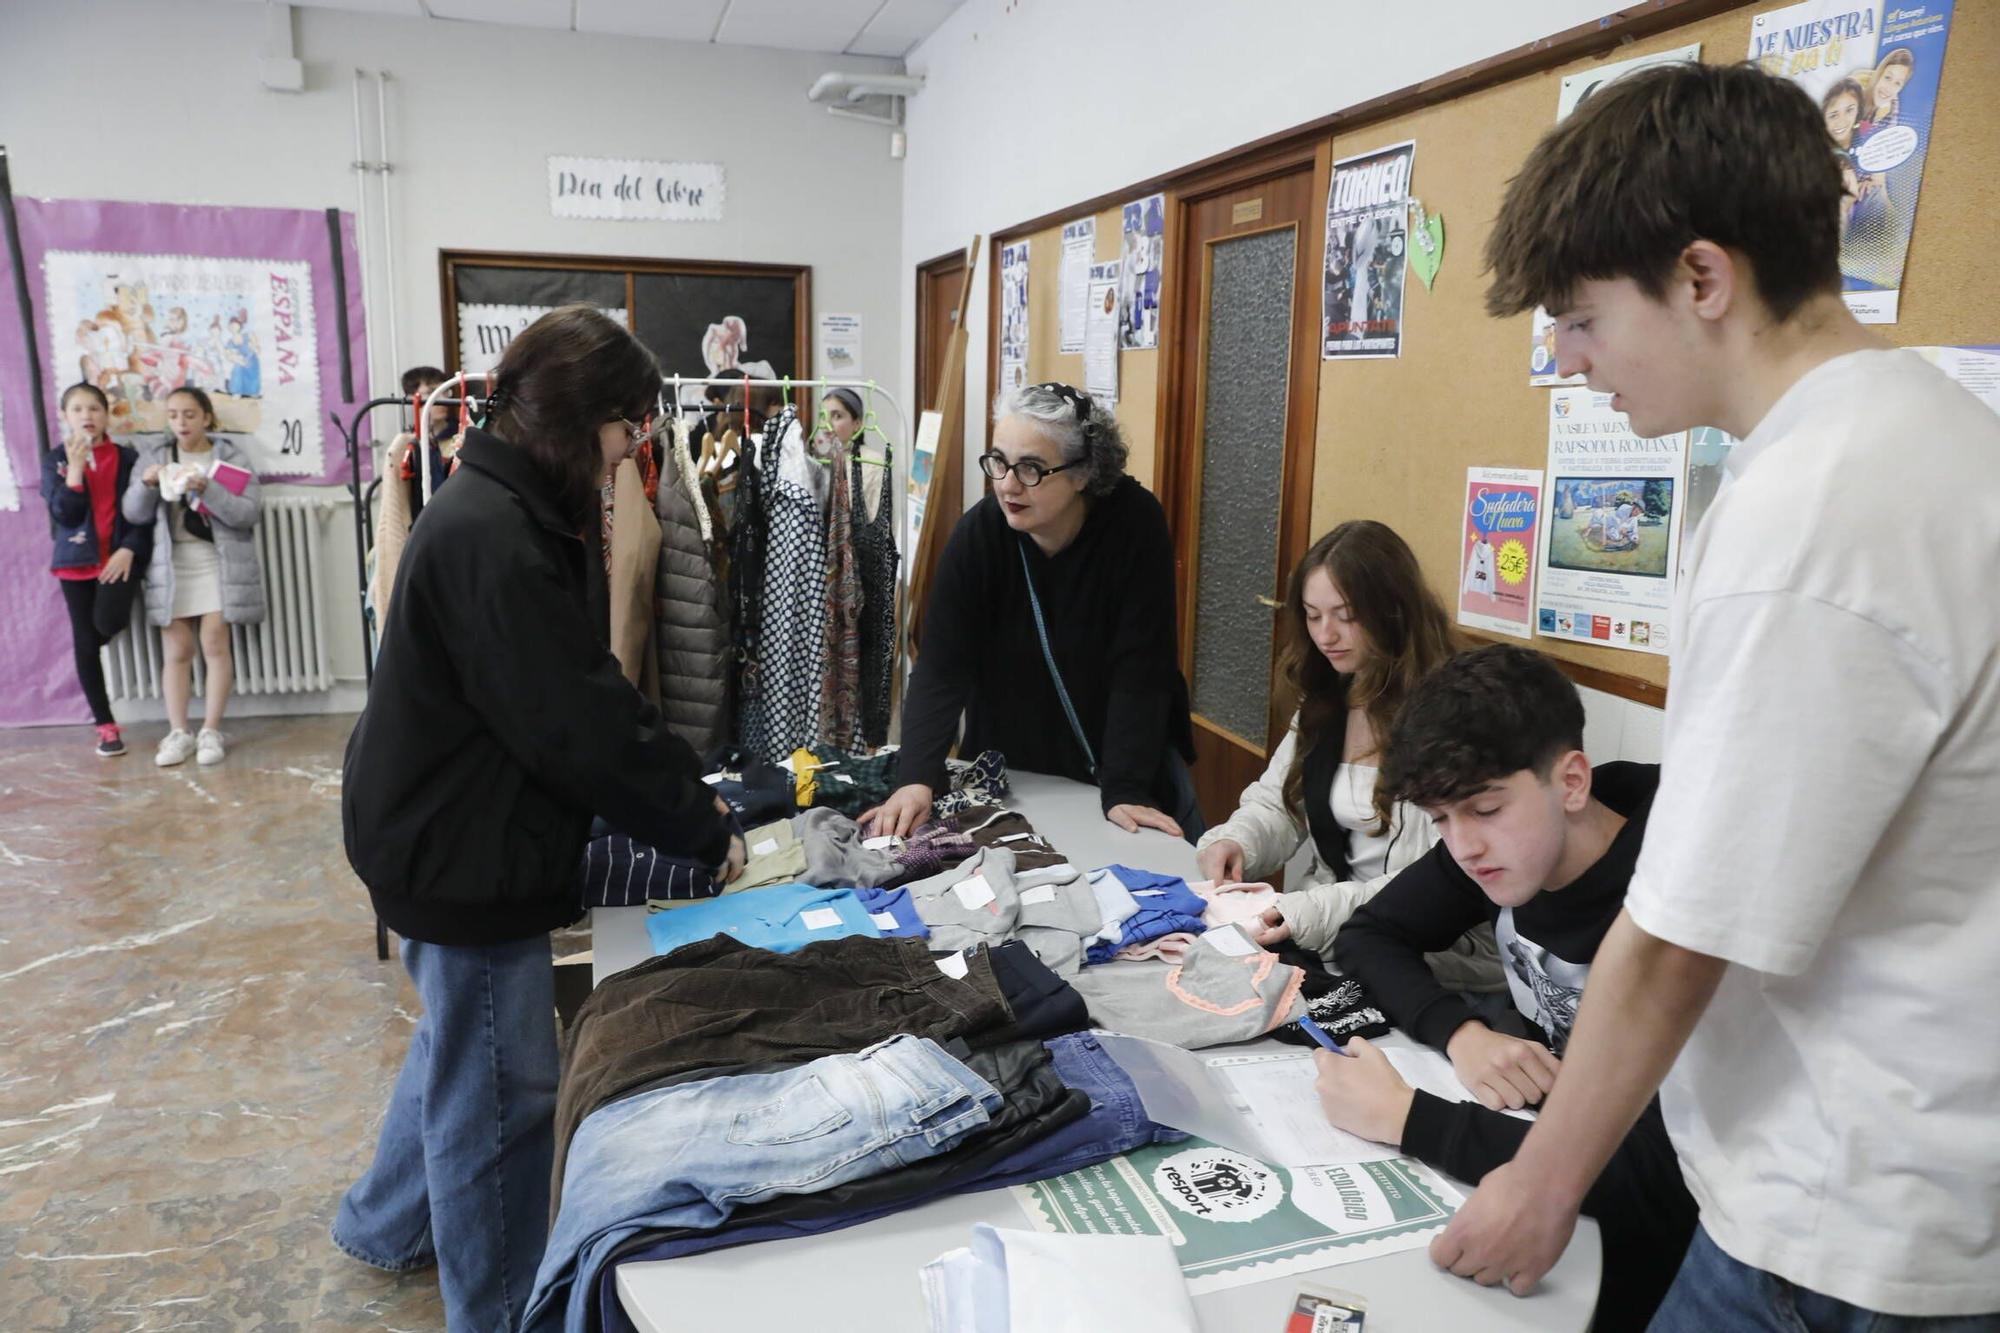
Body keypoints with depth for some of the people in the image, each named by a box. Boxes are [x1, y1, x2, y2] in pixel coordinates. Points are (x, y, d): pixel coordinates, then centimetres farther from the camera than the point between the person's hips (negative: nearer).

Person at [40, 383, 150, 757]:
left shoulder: (127, 457, 3)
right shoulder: (55, 460, 4)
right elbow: (65, 515, -8)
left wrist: (129, 549, -13)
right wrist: (75, 466, -15)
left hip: (119, 557, -1)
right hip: (76, 561, 2)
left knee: (107, 623, -25)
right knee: (85, 642, 3)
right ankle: (106, 726, 13)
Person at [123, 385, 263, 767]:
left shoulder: (231, 456, 2)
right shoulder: (153, 453, 9)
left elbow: (249, 511, -9)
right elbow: (134, 514, 4)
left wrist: (206, 489, -23)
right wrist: (146, 484, -15)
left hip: (218, 562, -2)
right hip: (171, 564, 2)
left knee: (215, 643, -5)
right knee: (176, 650, 1)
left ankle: (211, 731, 1)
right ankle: (178, 733, 6)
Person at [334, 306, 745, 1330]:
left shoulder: (510, 512, 7)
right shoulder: (494, 539, -26)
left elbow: (586, 684, 9)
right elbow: (580, 725, -27)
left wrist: (689, 785, 3)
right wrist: (701, 833, -17)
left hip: (452, 833, 11)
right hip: (462, 850, -11)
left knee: (461, 1046, 28)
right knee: (501, 1090, 6)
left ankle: (388, 1224, 50)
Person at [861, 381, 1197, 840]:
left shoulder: (1135, 523, -21)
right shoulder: (978, 532, -17)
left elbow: (1139, 668, -22)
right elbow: (942, 664, -19)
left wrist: (1124, 790, -27)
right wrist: (917, 779, -31)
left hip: (1131, 756, -1)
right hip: (1009, 766, 1)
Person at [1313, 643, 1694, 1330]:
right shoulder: (1494, 844, -8)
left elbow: (1653, 1183, -35)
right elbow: (1368, 936, 2)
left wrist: (1404, 1116, -32)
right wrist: (1461, 1031, -17)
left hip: (1626, 1235, -6)